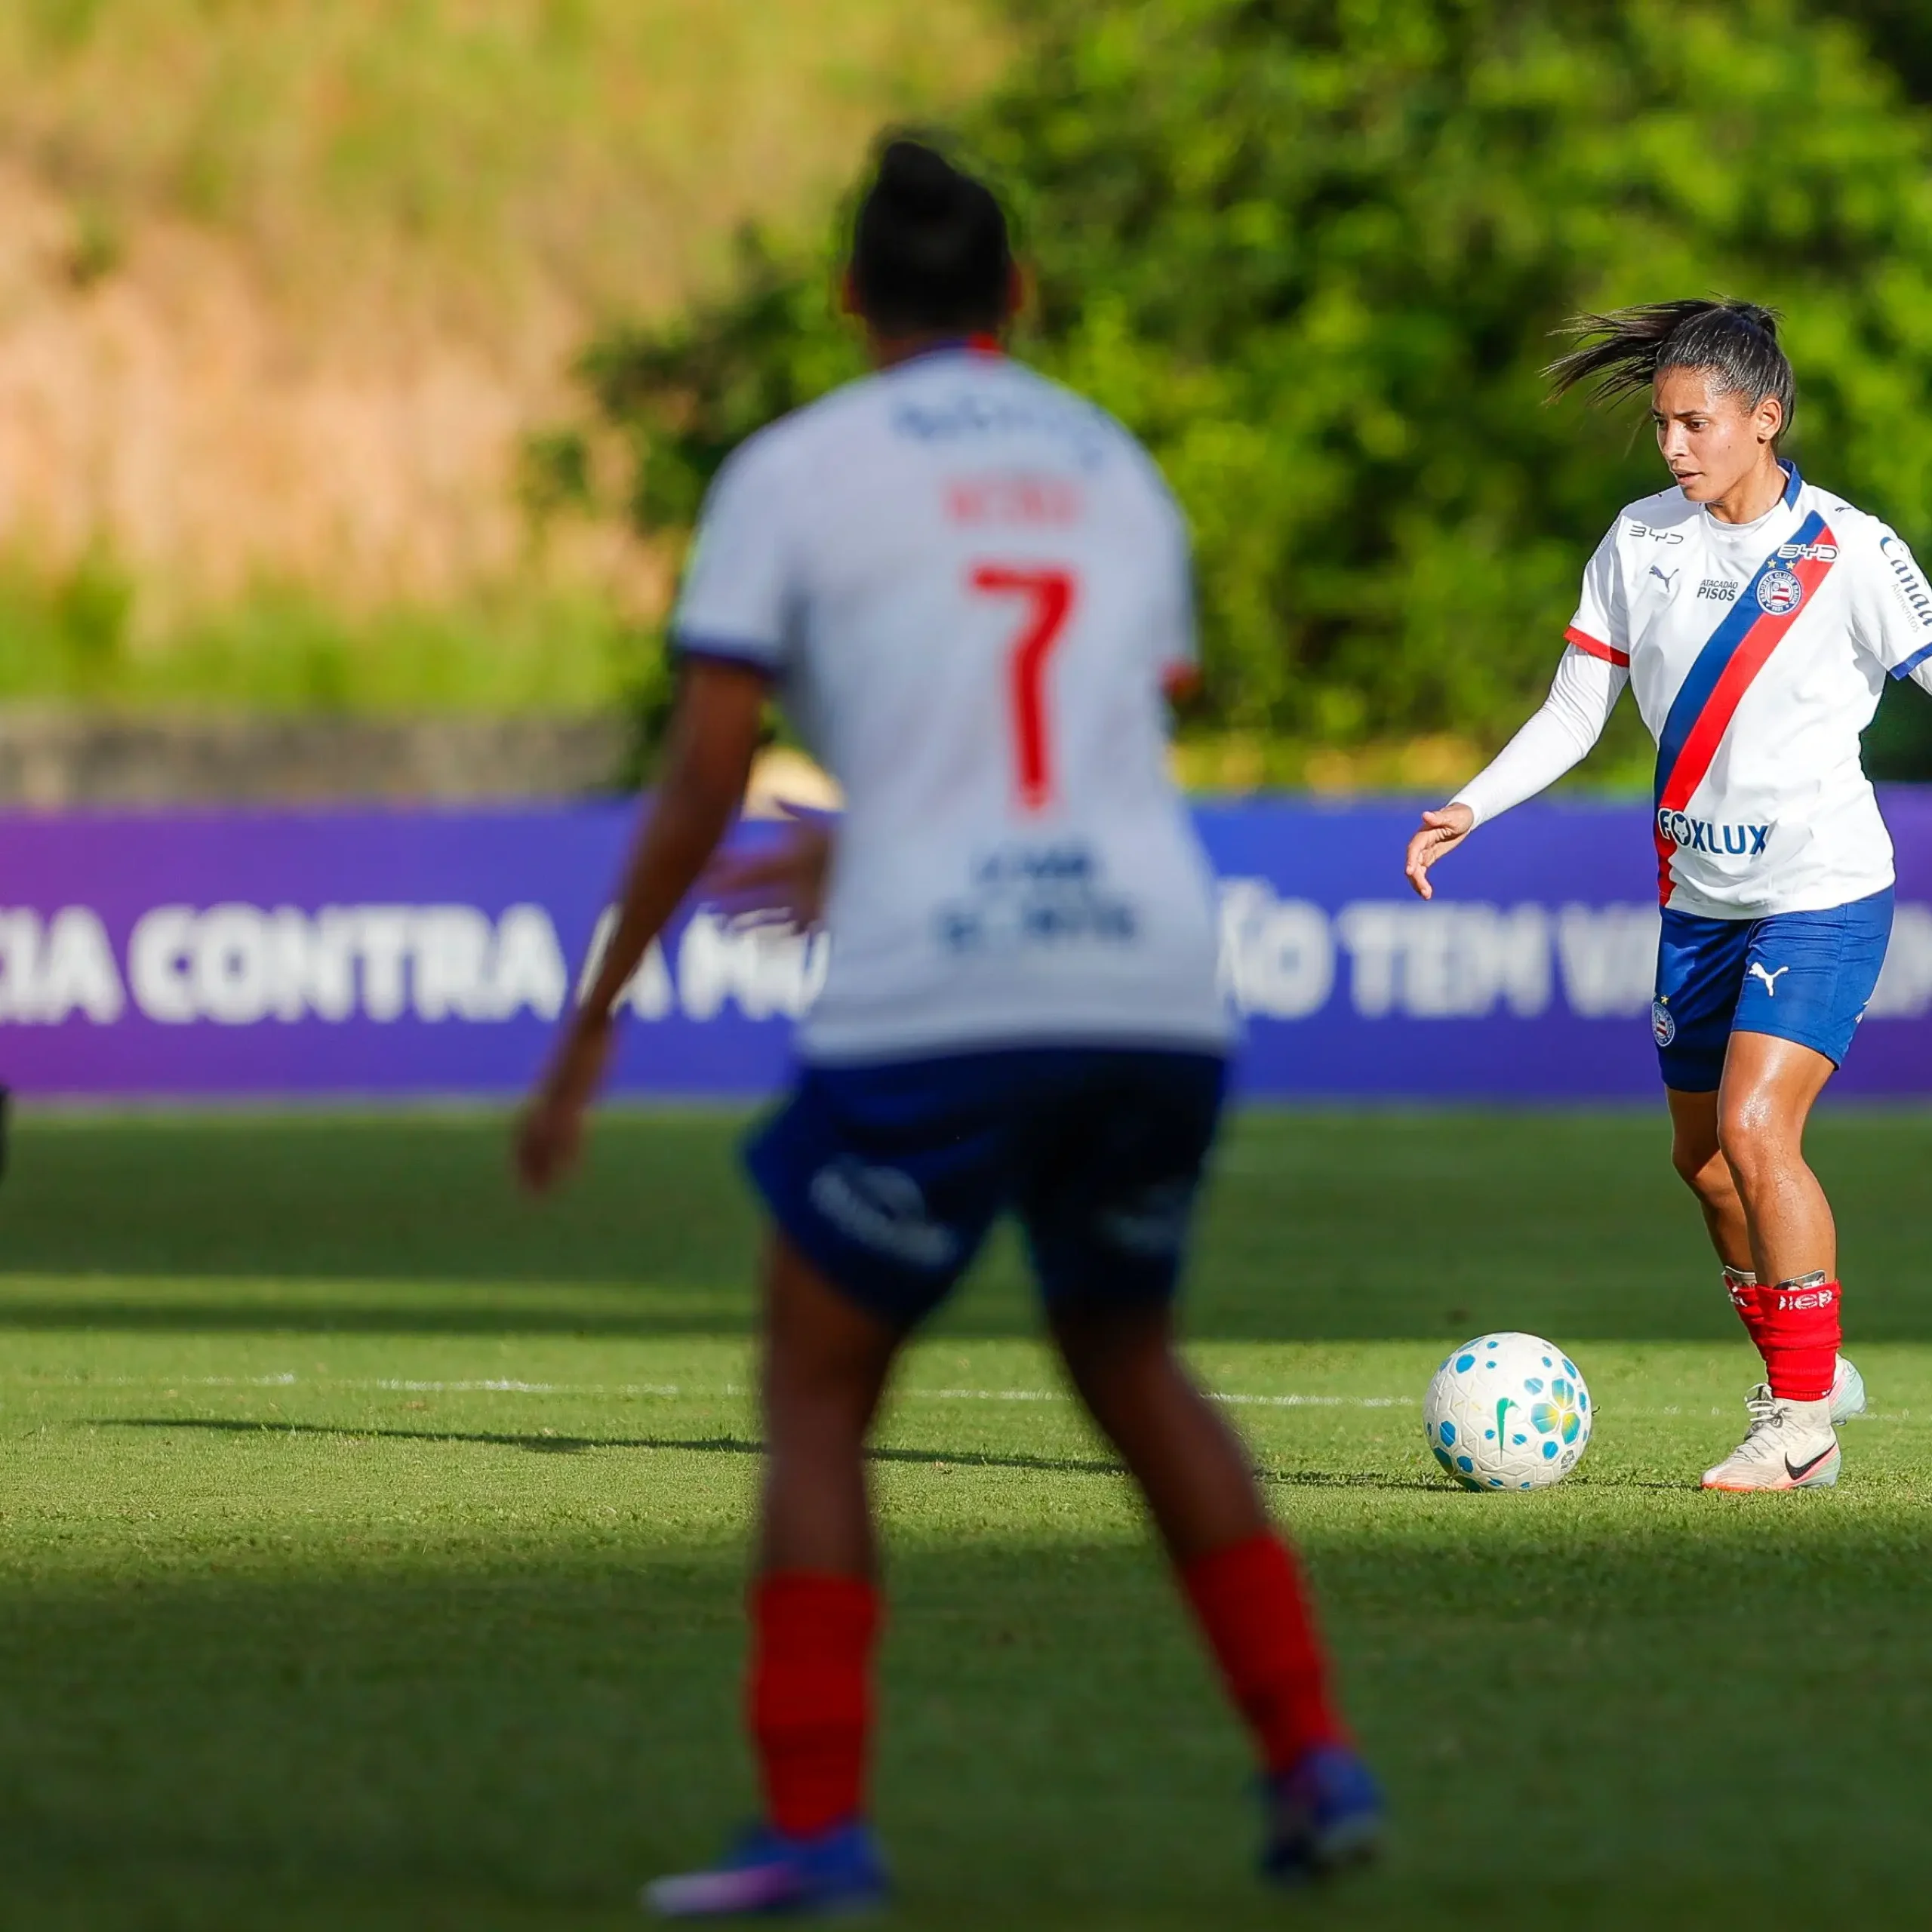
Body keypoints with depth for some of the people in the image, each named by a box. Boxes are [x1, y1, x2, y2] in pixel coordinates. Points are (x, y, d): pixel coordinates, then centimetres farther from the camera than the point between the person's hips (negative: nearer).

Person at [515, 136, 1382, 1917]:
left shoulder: (791, 475, 5)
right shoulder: (1118, 476, 20)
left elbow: (701, 782, -1)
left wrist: (590, 1026, 7)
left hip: (933, 1008, -4)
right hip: (1157, 991, 4)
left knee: (815, 1393, 10)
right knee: (1130, 1366, 26)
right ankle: (1314, 1759, 15)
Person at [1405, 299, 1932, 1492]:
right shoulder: (1640, 542, 2)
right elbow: (1573, 715, 6)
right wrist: (1469, 809, -8)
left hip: (1823, 896, -6)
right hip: (1700, 894, 6)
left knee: (1753, 1127, -20)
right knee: (1704, 1153, 13)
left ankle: (1802, 1422, -11)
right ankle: (1810, 1372, 33)